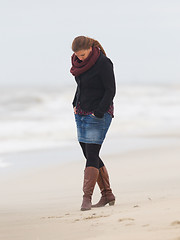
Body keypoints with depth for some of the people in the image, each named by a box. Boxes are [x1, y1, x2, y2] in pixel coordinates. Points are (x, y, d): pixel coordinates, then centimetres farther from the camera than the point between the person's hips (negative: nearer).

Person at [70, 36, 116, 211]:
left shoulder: (103, 63, -14)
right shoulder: (80, 62, 8)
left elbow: (110, 91, -14)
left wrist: (98, 113, -18)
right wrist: (76, 105, 13)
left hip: (99, 115, -8)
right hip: (82, 114, 8)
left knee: (92, 155, -12)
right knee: (90, 156, 7)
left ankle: (87, 198, -15)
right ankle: (107, 195, 15)